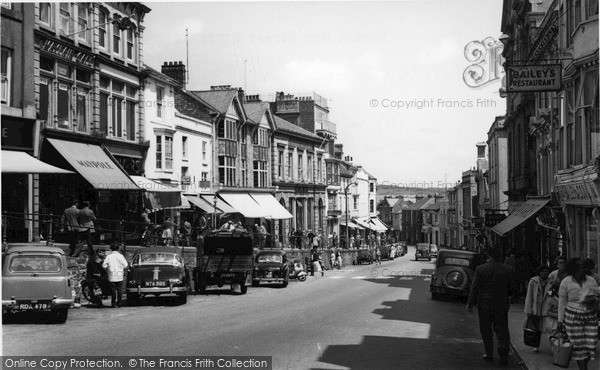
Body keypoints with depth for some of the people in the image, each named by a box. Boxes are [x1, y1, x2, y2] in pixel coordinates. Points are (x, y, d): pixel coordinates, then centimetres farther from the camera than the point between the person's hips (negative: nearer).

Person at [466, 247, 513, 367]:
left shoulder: (480, 269, -8)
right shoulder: (508, 270, -1)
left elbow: (474, 287, -6)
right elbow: (511, 288, 5)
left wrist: (470, 303, -1)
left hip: (484, 304, -1)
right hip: (502, 304, 1)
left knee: (486, 330, 11)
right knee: (502, 329, 6)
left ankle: (489, 354, 14)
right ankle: (503, 347, -18)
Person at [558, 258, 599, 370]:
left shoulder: (591, 281, -1)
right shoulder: (566, 282, -7)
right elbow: (562, 302, -1)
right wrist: (560, 320, 0)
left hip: (590, 316, 3)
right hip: (573, 316, -3)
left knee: (590, 344, 2)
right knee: (578, 345, -2)